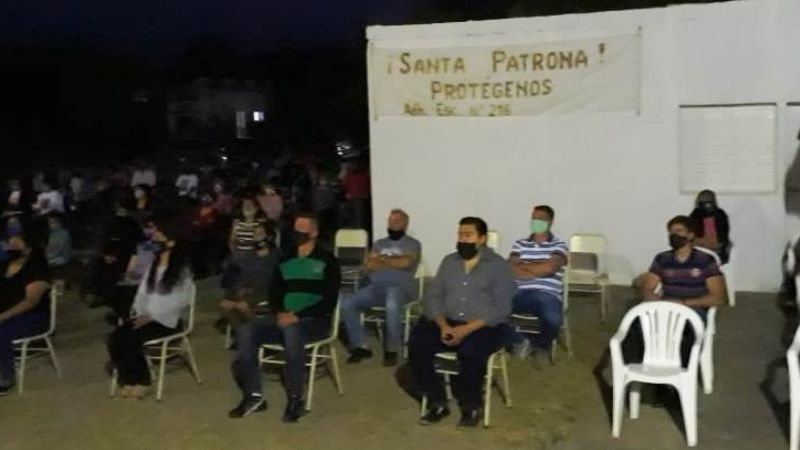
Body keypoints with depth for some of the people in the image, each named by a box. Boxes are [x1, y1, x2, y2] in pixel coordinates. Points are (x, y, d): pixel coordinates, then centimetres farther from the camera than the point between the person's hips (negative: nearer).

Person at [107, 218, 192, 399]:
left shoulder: (181, 268, -5)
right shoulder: (153, 265, 17)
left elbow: (181, 301, -12)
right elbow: (143, 292, 14)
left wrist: (152, 316, -17)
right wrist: (138, 313, -4)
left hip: (167, 320, -6)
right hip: (146, 316, 6)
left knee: (130, 337, -26)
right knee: (116, 336, -19)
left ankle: (142, 381, -8)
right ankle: (129, 378, -7)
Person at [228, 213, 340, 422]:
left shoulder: (327, 261, 0)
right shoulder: (286, 260, 16)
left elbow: (329, 301, -8)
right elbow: (274, 293, 14)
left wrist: (297, 316, -18)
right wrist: (279, 313, -9)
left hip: (314, 320, -5)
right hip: (284, 318, 5)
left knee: (292, 331, -39)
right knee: (246, 330, -20)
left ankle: (295, 398, -28)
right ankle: (253, 394, -16)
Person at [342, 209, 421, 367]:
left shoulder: (412, 244, 10)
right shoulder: (379, 243, 24)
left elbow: (405, 262, -10)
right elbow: (368, 264, 8)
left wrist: (382, 259, 3)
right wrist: (394, 262, -3)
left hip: (399, 287, -5)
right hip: (375, 287, 5)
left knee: (392, 305, -40)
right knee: (347, 304, -20)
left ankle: (391, 350, -23)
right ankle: (361, 347, -10)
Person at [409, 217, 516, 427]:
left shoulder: (498, 265, -1)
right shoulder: (449, 261, 14)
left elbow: (502, 308, -10)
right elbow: (433, 296, 8)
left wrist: (467, 329, -21)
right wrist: (442, 324, -12)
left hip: (483, 326, -4)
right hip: (447, 323, 5)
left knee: (470, 352, -36)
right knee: (417, 343, -22)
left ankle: (472, 406, -9)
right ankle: (438, 403, -8)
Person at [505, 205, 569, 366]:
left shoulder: (559, 245, 10)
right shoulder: (520, 244, 17)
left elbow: (549, 268, -9)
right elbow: (510, 270, 2)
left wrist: (522, 266, 3)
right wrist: (538, 271, -5)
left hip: (548, 294, -2)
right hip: (521, 293, 2)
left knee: (553, 320, -35)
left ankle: (541, 345, 4)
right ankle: (519, 341, 2)